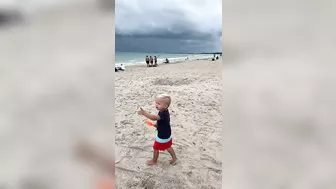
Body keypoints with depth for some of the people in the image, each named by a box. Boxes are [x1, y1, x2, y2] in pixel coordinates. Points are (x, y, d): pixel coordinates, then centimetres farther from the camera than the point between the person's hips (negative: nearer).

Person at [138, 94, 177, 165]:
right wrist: (157, 124, -1)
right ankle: (174, 158, 41)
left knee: (156, 148, 14)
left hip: (162, 136, -9)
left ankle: (154, 160, 37)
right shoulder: (164, 112, -5)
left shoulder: (163, 114, -35)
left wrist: (144, 113, -55)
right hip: (167, 135, 9)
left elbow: (154, 118, -50)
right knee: (168, 147, 26)